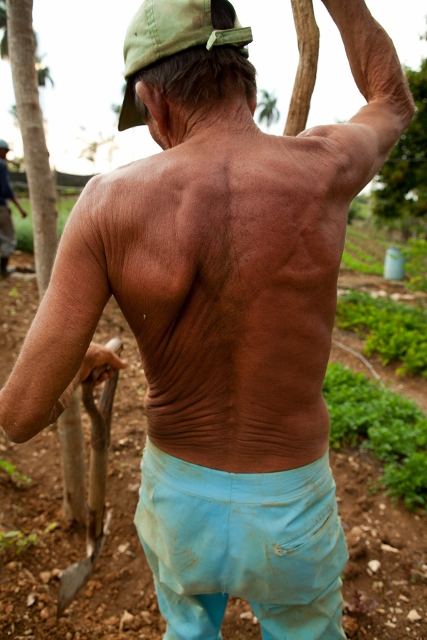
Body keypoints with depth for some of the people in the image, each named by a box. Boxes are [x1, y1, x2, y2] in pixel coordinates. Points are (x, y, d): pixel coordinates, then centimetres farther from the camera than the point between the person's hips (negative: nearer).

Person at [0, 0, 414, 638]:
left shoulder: (111, 200, -21)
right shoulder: (322, 167, -18)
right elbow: (394, 101, 9)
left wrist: (73, 375, 5)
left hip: (177, 499, 1)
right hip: (290, 514, 0)